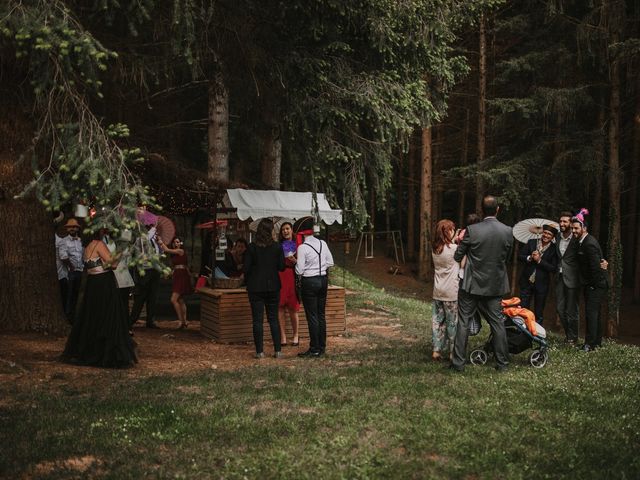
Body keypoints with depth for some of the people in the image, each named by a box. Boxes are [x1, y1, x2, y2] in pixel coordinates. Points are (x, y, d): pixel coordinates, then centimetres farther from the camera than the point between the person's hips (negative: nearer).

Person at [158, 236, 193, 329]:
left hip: (182, 277, -10)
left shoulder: (180, 251, -9)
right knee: (180, 300, 12)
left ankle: (182, 321, -12)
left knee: (173, 300, -16)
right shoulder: (174, 253, 17)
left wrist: (161, 242, 3)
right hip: (177, 276, 10)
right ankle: (184, 321, 18)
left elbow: (167, 250, -9)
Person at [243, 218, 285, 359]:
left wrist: (247, 281, 10)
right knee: (273, 318, 10)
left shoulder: (252, 247, -7)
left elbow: (246, 268, -6)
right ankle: (277, 350, 8)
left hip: (255, 287, -2)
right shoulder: (277, 247, -5)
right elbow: (282, 267, -3)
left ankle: (260, 351, 5)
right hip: (273, 286, 2)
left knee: (257, 319, 4)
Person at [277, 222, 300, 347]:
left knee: (293, 309, -1)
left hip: (292, 277, -2)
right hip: (279, 277, 2)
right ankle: (282, 337, 5)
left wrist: (295, 261, -15)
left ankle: (295, 336, 13)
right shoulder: (279, 245, 13)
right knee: (280, 307, -2)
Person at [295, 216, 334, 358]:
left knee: (312, 316, 0)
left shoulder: (302, 247, -15)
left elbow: (299, 271, -13)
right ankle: (322, 346, 20)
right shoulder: (322, 243, 3)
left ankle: (315, 349, 4)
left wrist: (297, 262, 5)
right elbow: (330, 263, 8)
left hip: (309, 282, -6)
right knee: (321, 314, 13)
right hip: (323, 279, 6)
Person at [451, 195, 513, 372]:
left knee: (463, 322, 6)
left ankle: (458, 362, 8)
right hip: (495, 286, 2)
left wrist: (460, 241, 14)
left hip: (471, 285, -2)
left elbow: (457, 256, -6)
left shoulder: (472, 230, -14)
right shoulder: (507, 231, -6)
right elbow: (506, 257, 7)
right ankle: (502, 362, 19)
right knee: (497, 323, 12)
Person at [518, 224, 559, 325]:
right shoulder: (531, 242, 2)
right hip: (526, 281, 2)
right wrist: (530, 258, -16)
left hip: (541, 284, -2)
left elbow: (554, 268, -13)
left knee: (539, 313, 9)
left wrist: (539, 260, -19)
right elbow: (520, 256, 3)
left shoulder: (554, 249, -7)